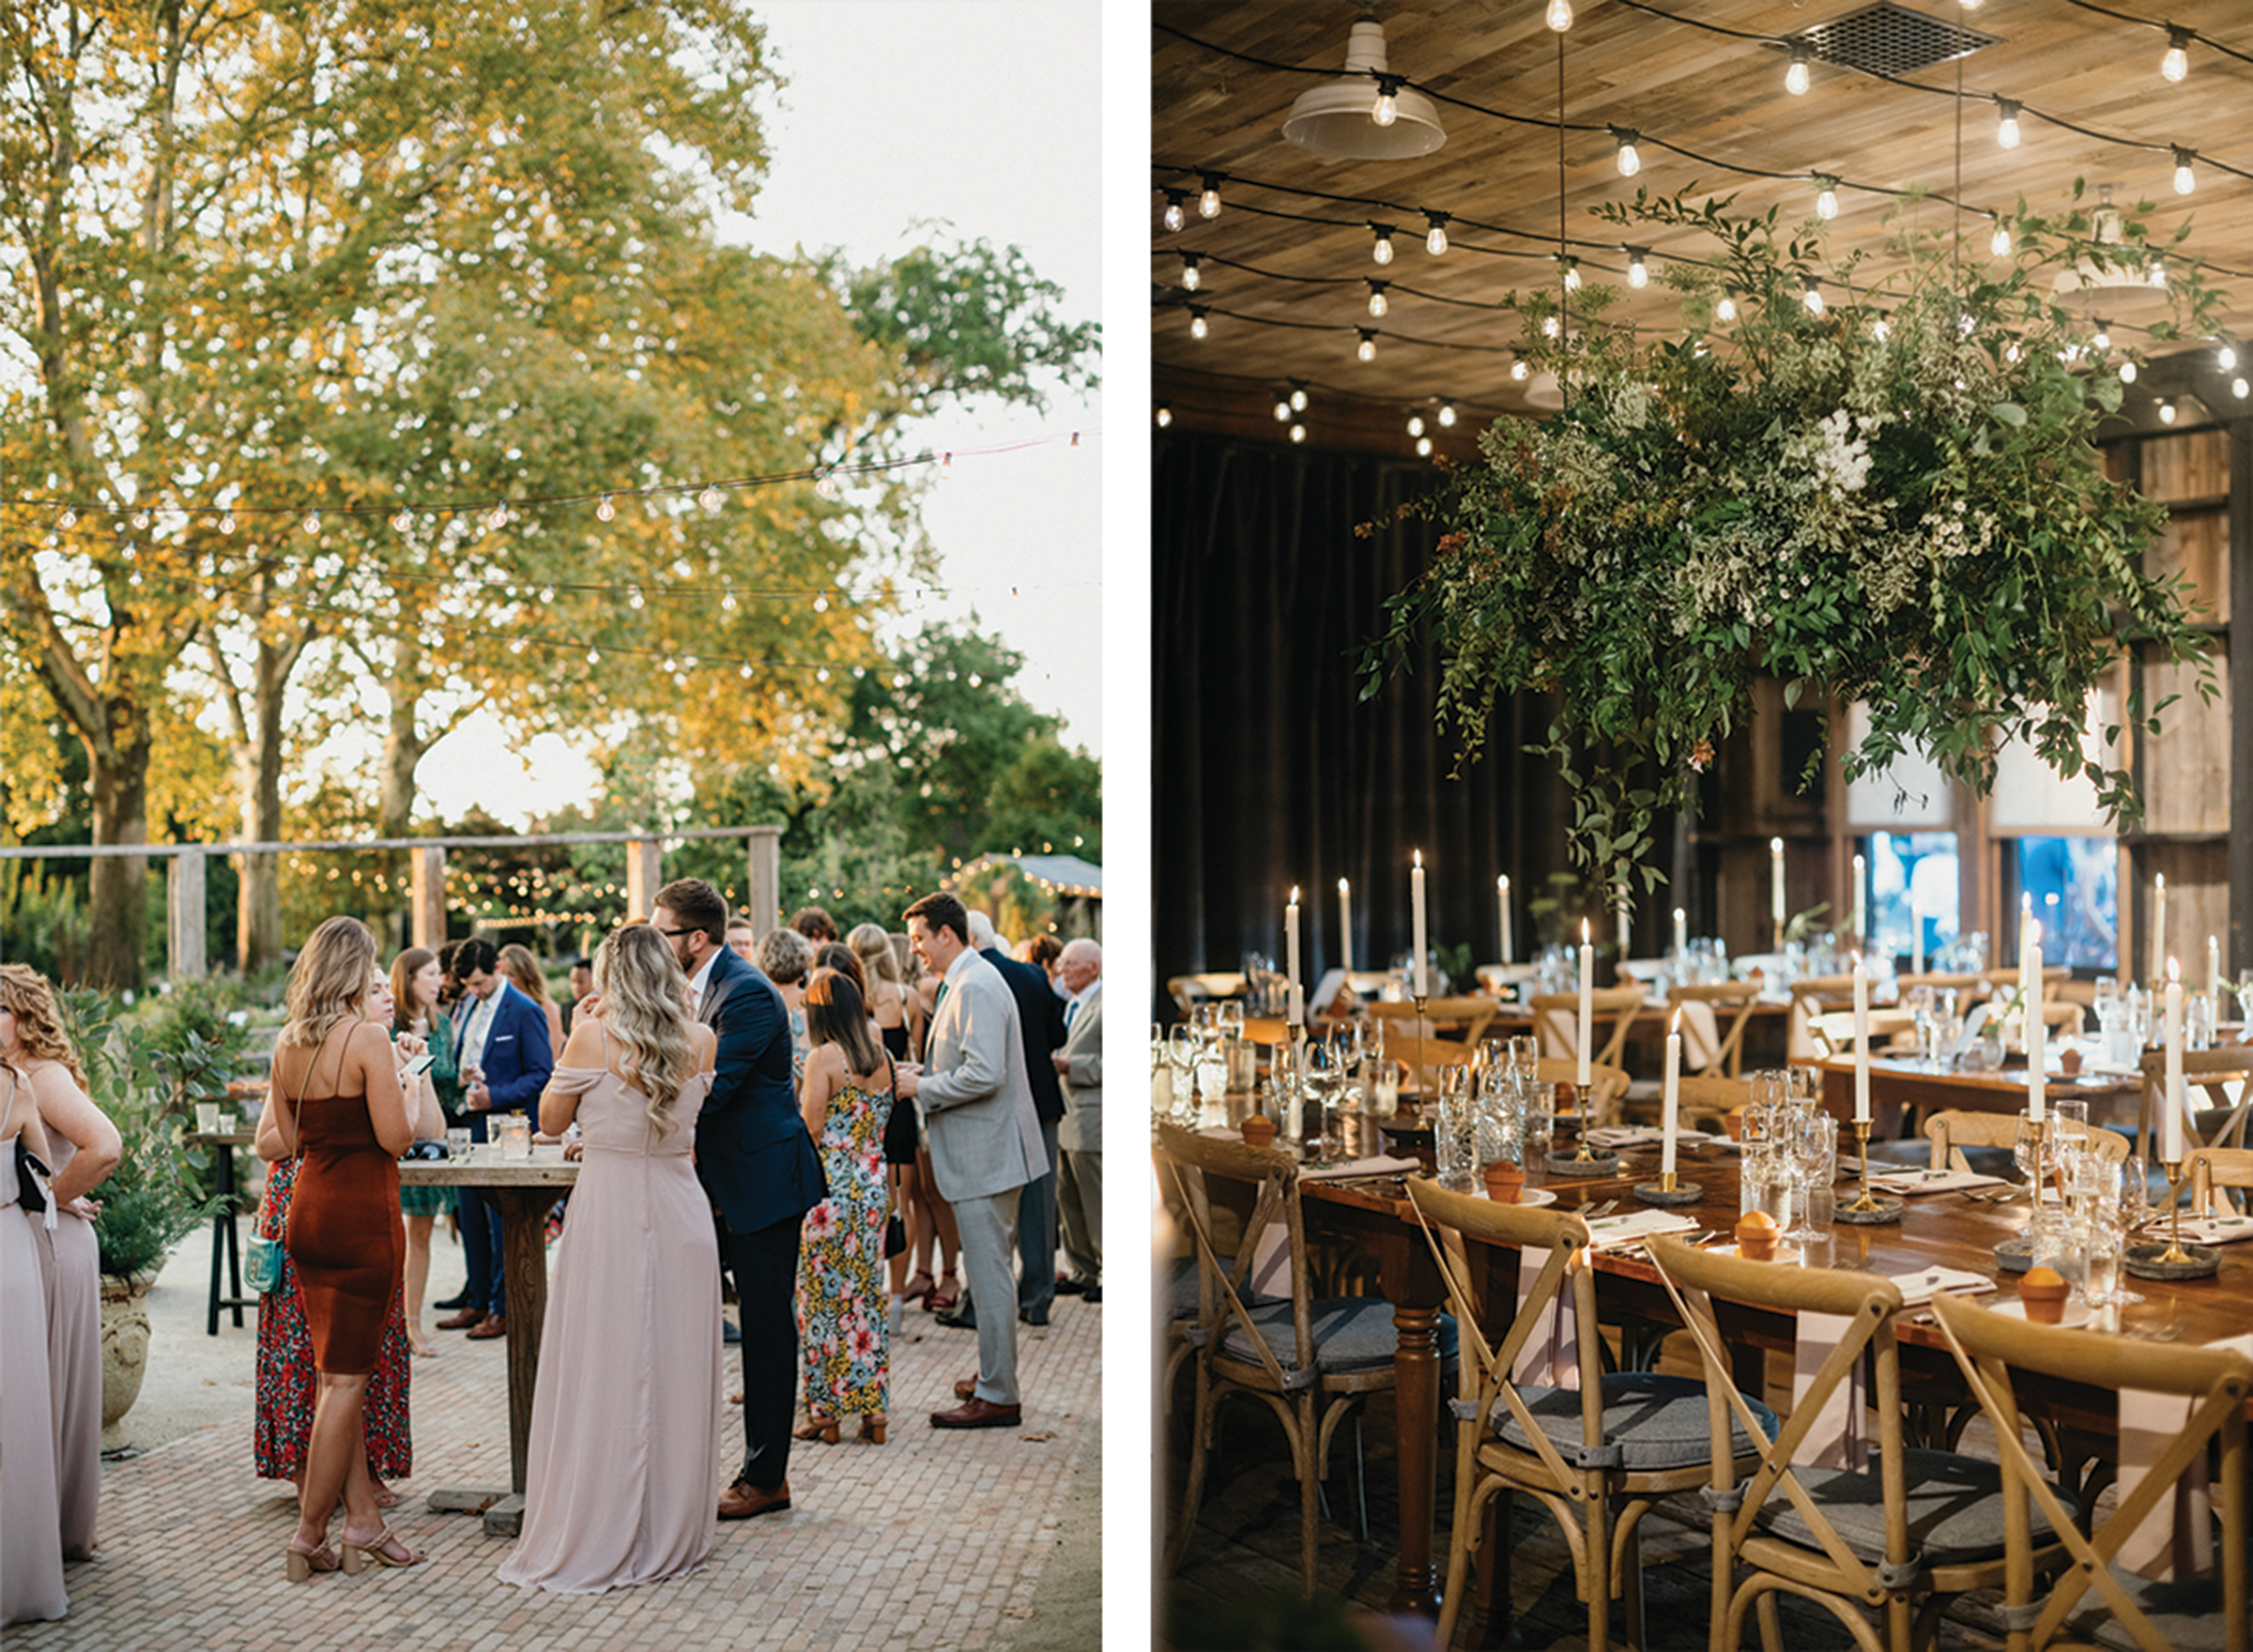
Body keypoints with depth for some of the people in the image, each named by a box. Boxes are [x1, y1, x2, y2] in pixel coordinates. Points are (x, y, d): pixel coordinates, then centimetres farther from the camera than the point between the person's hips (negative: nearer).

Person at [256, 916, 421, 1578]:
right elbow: (397, 1137, -17)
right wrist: (403, 1088, 1)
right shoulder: (367, 1039, -15)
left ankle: (363, 1522, 18)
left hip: (306, 1212, 7)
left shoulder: (286, 1044, 6)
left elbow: (273, 1142, 11)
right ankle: (309, 1535, 7)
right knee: (347, 1379, 2)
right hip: (361, 1216, -7)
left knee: (336, 1373, 13)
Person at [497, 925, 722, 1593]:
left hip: (609, 1213, -3)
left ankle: (597, 1541, 12)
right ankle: (676, 1531, 20)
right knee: (675, 1371, 11)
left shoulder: (593, 1037, -9)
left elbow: (551, 1120, 4)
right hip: (681, 1216, 4)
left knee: (604, 1372, 4)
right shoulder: (701, 1041, 2)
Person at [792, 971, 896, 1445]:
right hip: (874, 1187, 6)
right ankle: (873, 1409, 13)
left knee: (823, 1298, 4)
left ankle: (827, 1410, 9)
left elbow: (812, 1129, -12)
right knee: (867, 1293, 11)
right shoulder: (882, 1058, 7)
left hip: (830, 1187, -6)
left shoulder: (823, 1058, -11)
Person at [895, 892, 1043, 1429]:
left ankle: (997, 1397, 2)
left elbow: (985, 1075, -27)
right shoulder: (967, 981, 15)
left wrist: (922, 1087, -15)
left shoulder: (975, 987, -18)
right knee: (989, 1271, 18)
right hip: (985, 1153, 11)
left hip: (984, 1157, -11)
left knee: (989, 1275, -4)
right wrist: (923, 1074, 12)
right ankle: (993, 1376, 29)